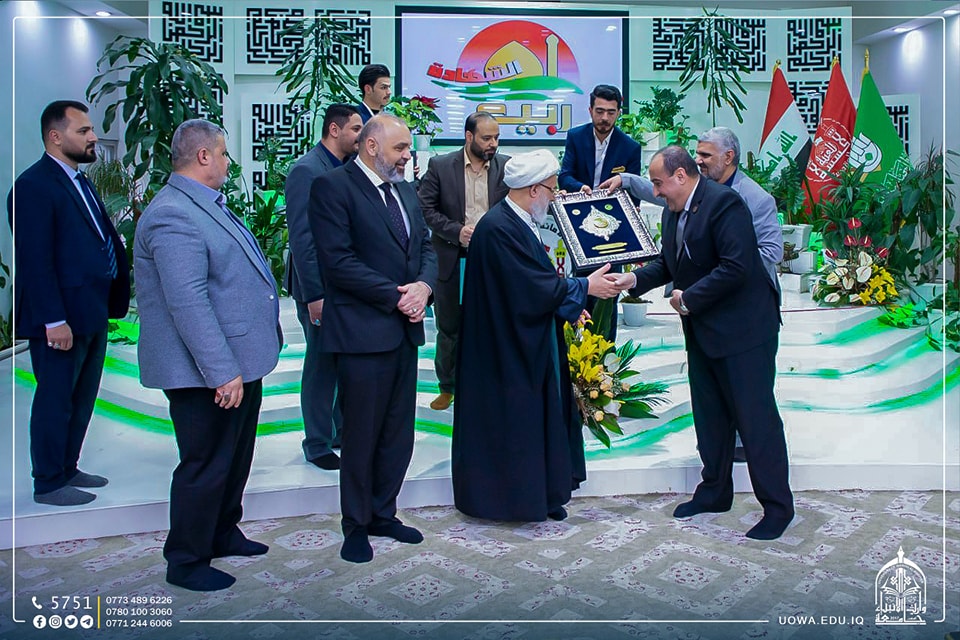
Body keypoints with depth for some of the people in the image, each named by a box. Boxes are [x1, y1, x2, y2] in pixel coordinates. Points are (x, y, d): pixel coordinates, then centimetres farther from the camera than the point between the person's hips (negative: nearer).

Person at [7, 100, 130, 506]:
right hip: (62, 319, -9)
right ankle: (48, 483, 18)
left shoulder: (79, 182, 15)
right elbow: (36, 261, -19)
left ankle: (67, 468, 33)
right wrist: (54, 320, -21)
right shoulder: (34, 185, -14)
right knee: (55, 401, 4)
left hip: (92, 313, 9)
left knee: (82, 399, 18)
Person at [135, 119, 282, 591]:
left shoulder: (209, 205, 14)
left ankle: (222, 534, 40)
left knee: (235, 457, 22)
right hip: (207, 374, -10)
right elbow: (188, 303, -26)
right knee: (205, 466, 3)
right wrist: (221, 372, -26)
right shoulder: (172, 215, -20)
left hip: (240, 363, 10)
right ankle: (186, 561, 20)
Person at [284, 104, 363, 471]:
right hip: (321, 287, -7)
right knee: (322, 365, 3)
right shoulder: (307, 170, -14)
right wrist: (314, 295, -19)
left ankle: (343, 433, 29)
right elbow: (302, 237, -17)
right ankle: (317, 445, 18)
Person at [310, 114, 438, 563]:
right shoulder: (333, 186, -9)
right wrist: (396, 296, -16)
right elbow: (338, 261, -17)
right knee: (361, 435, 5)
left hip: (405, 328, 8)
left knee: (398, 434, 14)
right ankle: (356, 526, 21)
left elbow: (425, 247, 16)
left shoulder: (404, 190, 15)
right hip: (363, 331, -7)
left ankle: (383, 514, 30)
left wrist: (424, 285, -6)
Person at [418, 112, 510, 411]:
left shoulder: (505, 167, 1)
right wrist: (457, 231, -16)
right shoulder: (440, 166, -3)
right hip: (451, 260, 0)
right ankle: (447, 386, 30)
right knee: (449, 328, 12)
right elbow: (426, 209, -5)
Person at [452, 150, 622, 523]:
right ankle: (510, 496, 17)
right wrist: (585, 287, -13)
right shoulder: (498, 228, -22)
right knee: (513, 420, 2)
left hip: (529, 344, 10)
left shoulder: (520, 223, 9)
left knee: (538, 417, 14)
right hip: (508, 350, -10)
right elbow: (535, 287, -23)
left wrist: (567, 305, 4)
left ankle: (541, 493, 25)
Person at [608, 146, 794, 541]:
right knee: (709, 416, 17)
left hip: (743, 330, -9)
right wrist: (635, 279, 0)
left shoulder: (724, 203, -19)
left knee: (755, 417, -2)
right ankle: (715, 492, 32)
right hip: (701, 331, 9)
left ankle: (777, 507, 11)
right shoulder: (673, 212, 8)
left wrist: (689, 298, -19)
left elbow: (736, 267, -26)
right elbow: (667, 262, 17)